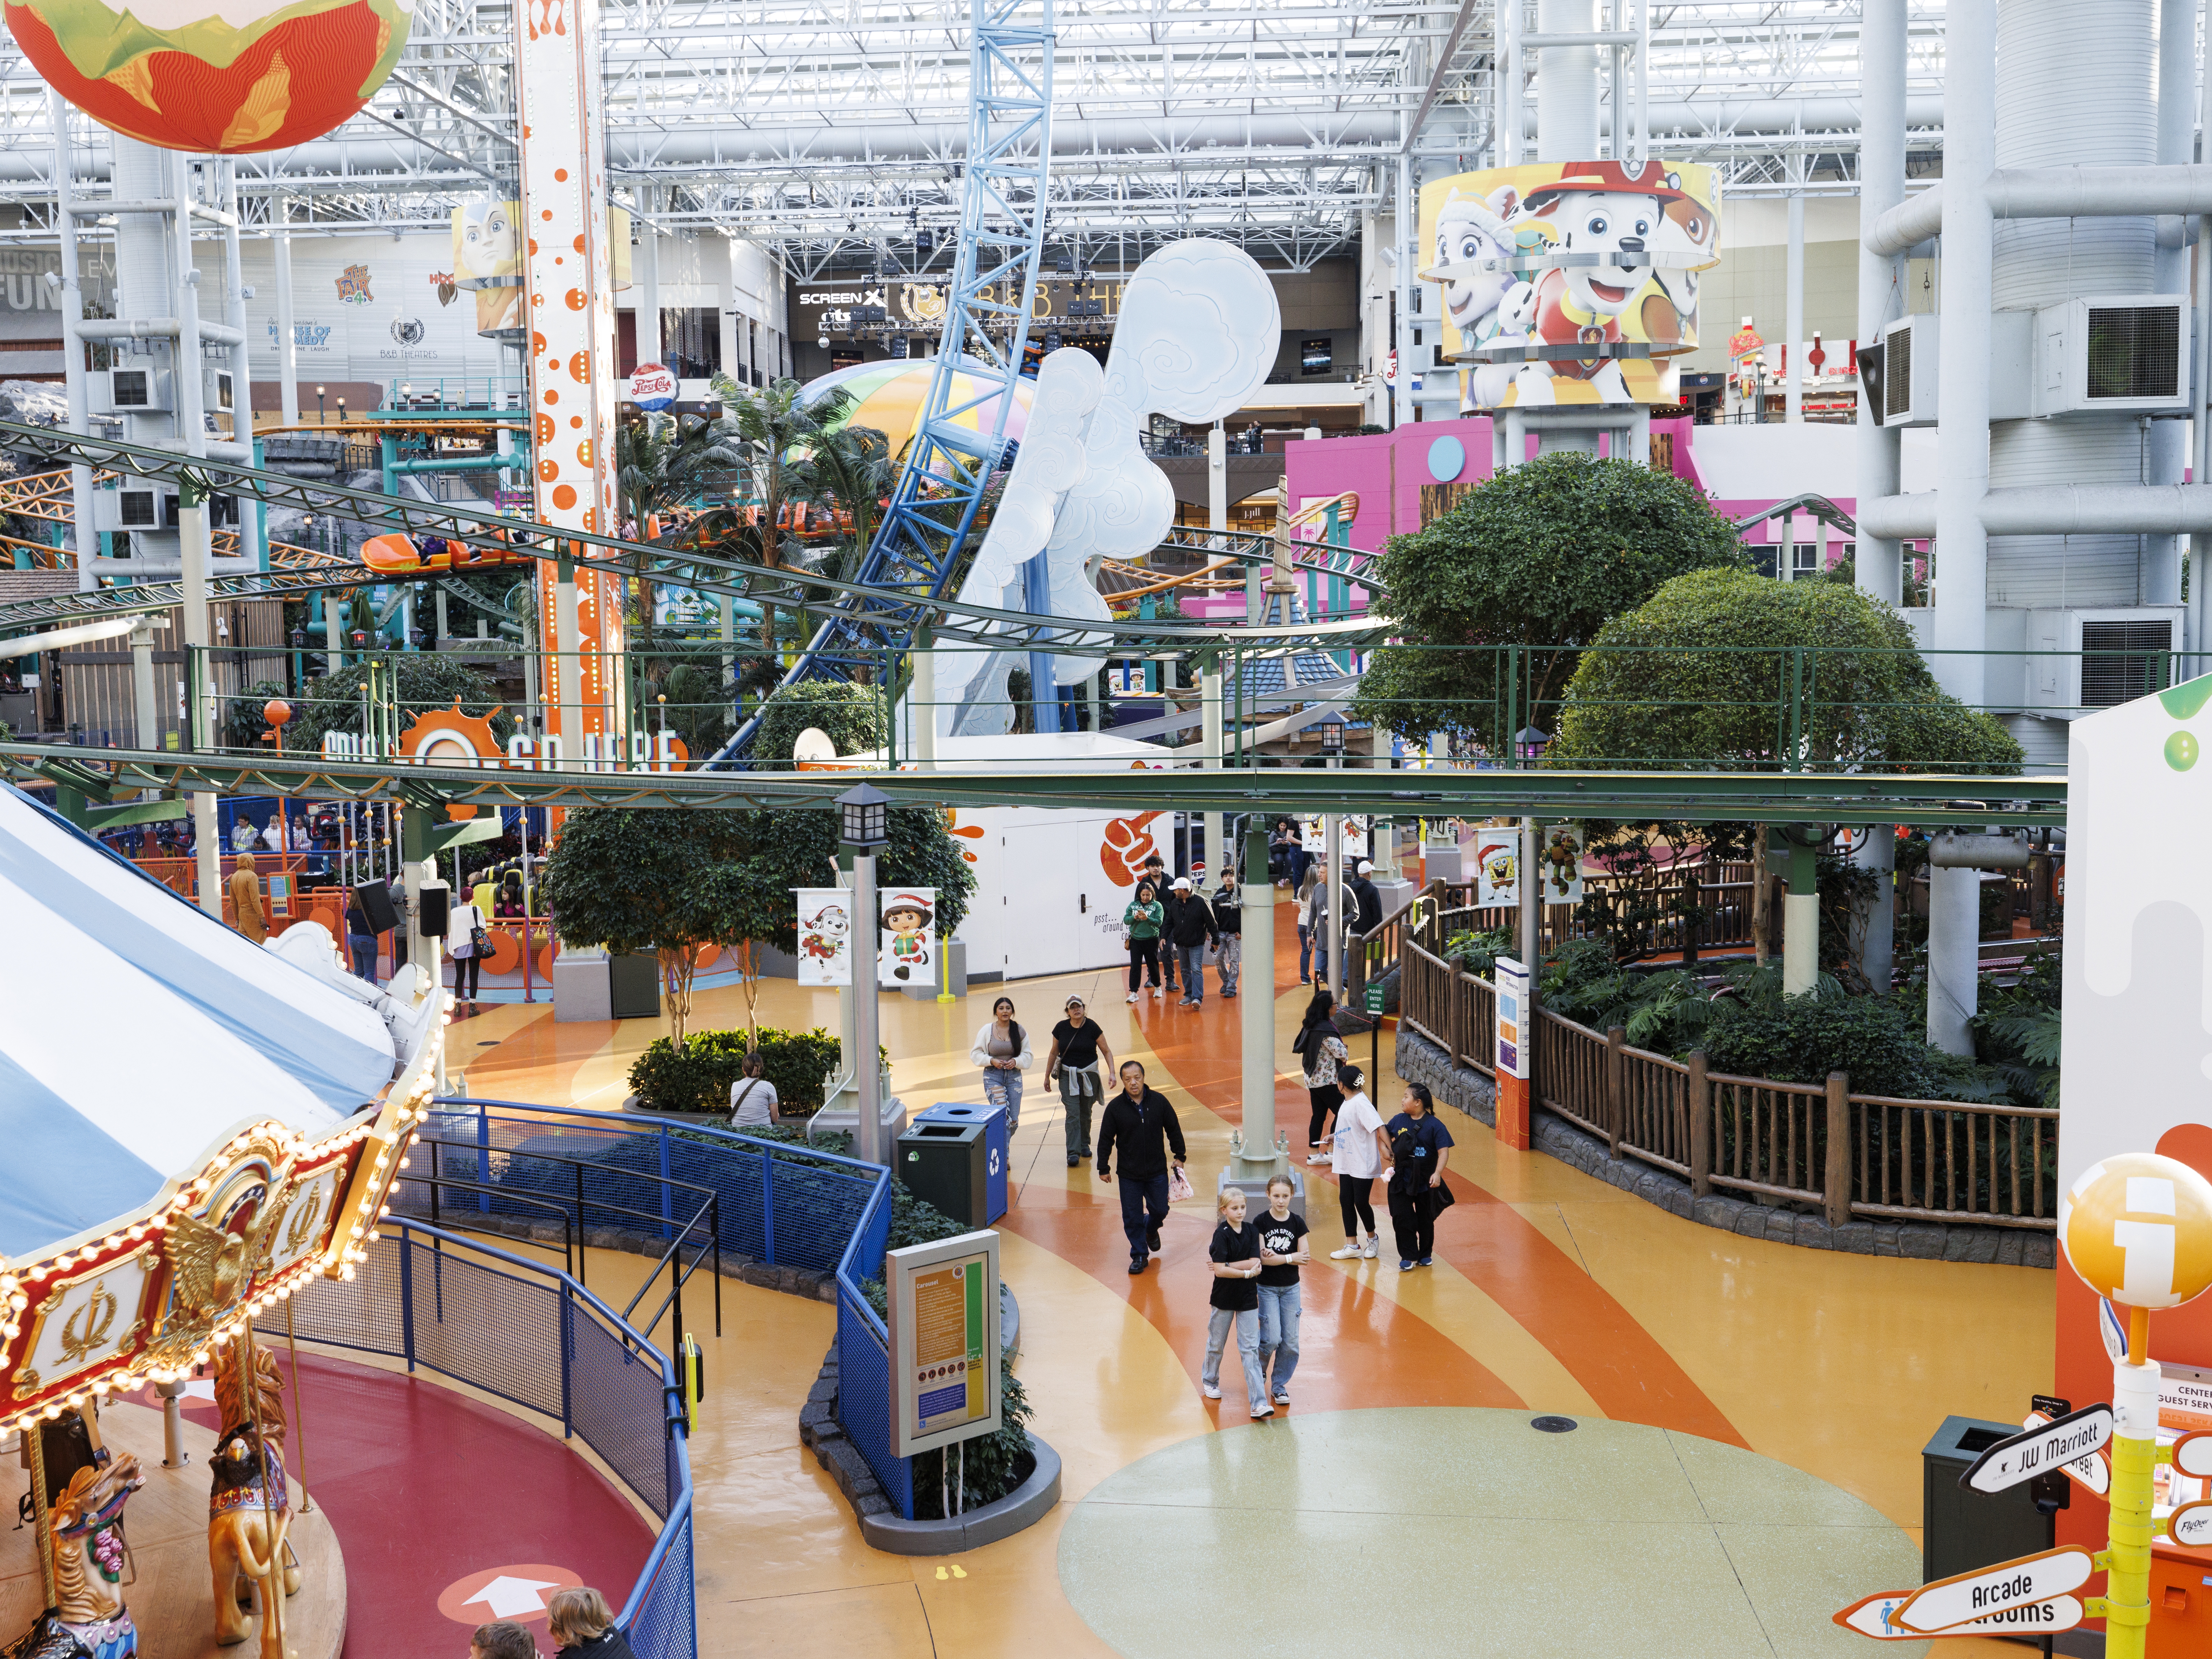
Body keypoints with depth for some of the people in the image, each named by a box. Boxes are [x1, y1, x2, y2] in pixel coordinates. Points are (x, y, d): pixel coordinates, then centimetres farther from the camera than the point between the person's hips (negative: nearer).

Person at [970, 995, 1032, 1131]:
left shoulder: (1019, 1031, 2)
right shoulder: (987, 1030, -2)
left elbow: (1028, 1055, 7)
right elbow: (976, 1054, 3)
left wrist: (1016, 1061, -13)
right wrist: (992, 1061, -14)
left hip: (1014, 1076, 3)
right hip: (993, 1077, -2)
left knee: (1013, 1121, 6)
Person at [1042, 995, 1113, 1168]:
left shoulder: (1092, 1027, -9)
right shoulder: (1061, 1028, -4)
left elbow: (1106, 1051, -2)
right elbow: (1054, 1052, 10)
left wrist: (1112, 1072, -13)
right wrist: (1047, 1076, 14)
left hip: (1089, 1074, 0)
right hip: (1067, 1075, 0)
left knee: (1086, 1113, 13)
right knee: (1073, 1113, -10)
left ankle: (1084, 1145, 35)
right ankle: (1073, 1153, -11)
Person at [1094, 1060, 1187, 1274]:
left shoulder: (1159, 1101, -6)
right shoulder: (1115, 1107, -8)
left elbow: (1174, 1129, 6)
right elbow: (1105, 1139, 0)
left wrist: (1179, 1156, 7)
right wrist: (1103, 1168, 1)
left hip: (1158, 1171, 1)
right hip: (1129, 1174, -1)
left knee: (1160, 1210, 7)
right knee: (1132, 1217, 3)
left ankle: (1151, 1230, 42)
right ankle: (1139, 1255, 19)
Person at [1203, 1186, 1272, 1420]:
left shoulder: (1252, 1231, -3)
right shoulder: (1221, 1234, -15)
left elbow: (1254, 1263, -12)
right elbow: (1220, 1271, -21)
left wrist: (1229, 1265, -19)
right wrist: (1248, 1272, -17)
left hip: (1248, 1299, 2)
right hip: (1224, 1297, -2)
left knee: (1251, 1349, -2)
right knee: (1217, 1344, 16)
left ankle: (1259, 1403, -7)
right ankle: (1210, 1381, 43)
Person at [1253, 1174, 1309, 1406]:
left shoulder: (1297, 1223, -1)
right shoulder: (1261, 1222, -9)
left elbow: (1305, 1258, -7)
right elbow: (1262, 1257, -15)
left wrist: (1276, 1256, -18)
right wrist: (1291, 1258, -16)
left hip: (1291, 1288, 3)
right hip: (1267, 1288, -3)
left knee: (1290, 1342, 2)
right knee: (1273, 1339, -11)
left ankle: (1279, 1385, 19)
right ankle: (1259, 1369, 20)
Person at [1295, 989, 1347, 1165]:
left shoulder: (1310, 1025, 5)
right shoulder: (1325, 1030, -24)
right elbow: (1342, 1054, -22)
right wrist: (1346, 1052, 4)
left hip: (1313, 1078, 9)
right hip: (1327, 1080, -9)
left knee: (1319, 1115, 13)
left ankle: (1314, 1153, 16)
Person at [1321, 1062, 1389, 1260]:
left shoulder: (1361, 1103, -19)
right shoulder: (1347, 1104, 9)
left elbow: (1378, 1126, -27)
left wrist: (1387, 1147, -33)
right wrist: (1333, 1137, 11)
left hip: (1363, 1164, -9)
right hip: (1347, 1163, 9)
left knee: (1361, 1202, 0)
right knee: (1346, 1201, 8)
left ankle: (1372, 1238, 25)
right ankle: (1352, 1246, 15)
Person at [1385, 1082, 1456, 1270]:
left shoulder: (1434, 1126, -14)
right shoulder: (1399, 1121, -1)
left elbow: (1444, 1152, -16)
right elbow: (1385, 1133, 17)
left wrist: (1437, 1173, -28)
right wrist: (1391, 1156, 9)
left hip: (1425, 1181, -3)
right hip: (1401, 1179, 3)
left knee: (1426, 1219, 12)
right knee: (1401, 1217, -2)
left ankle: (1426, 1254, 31)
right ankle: (1408, 1256, 11)